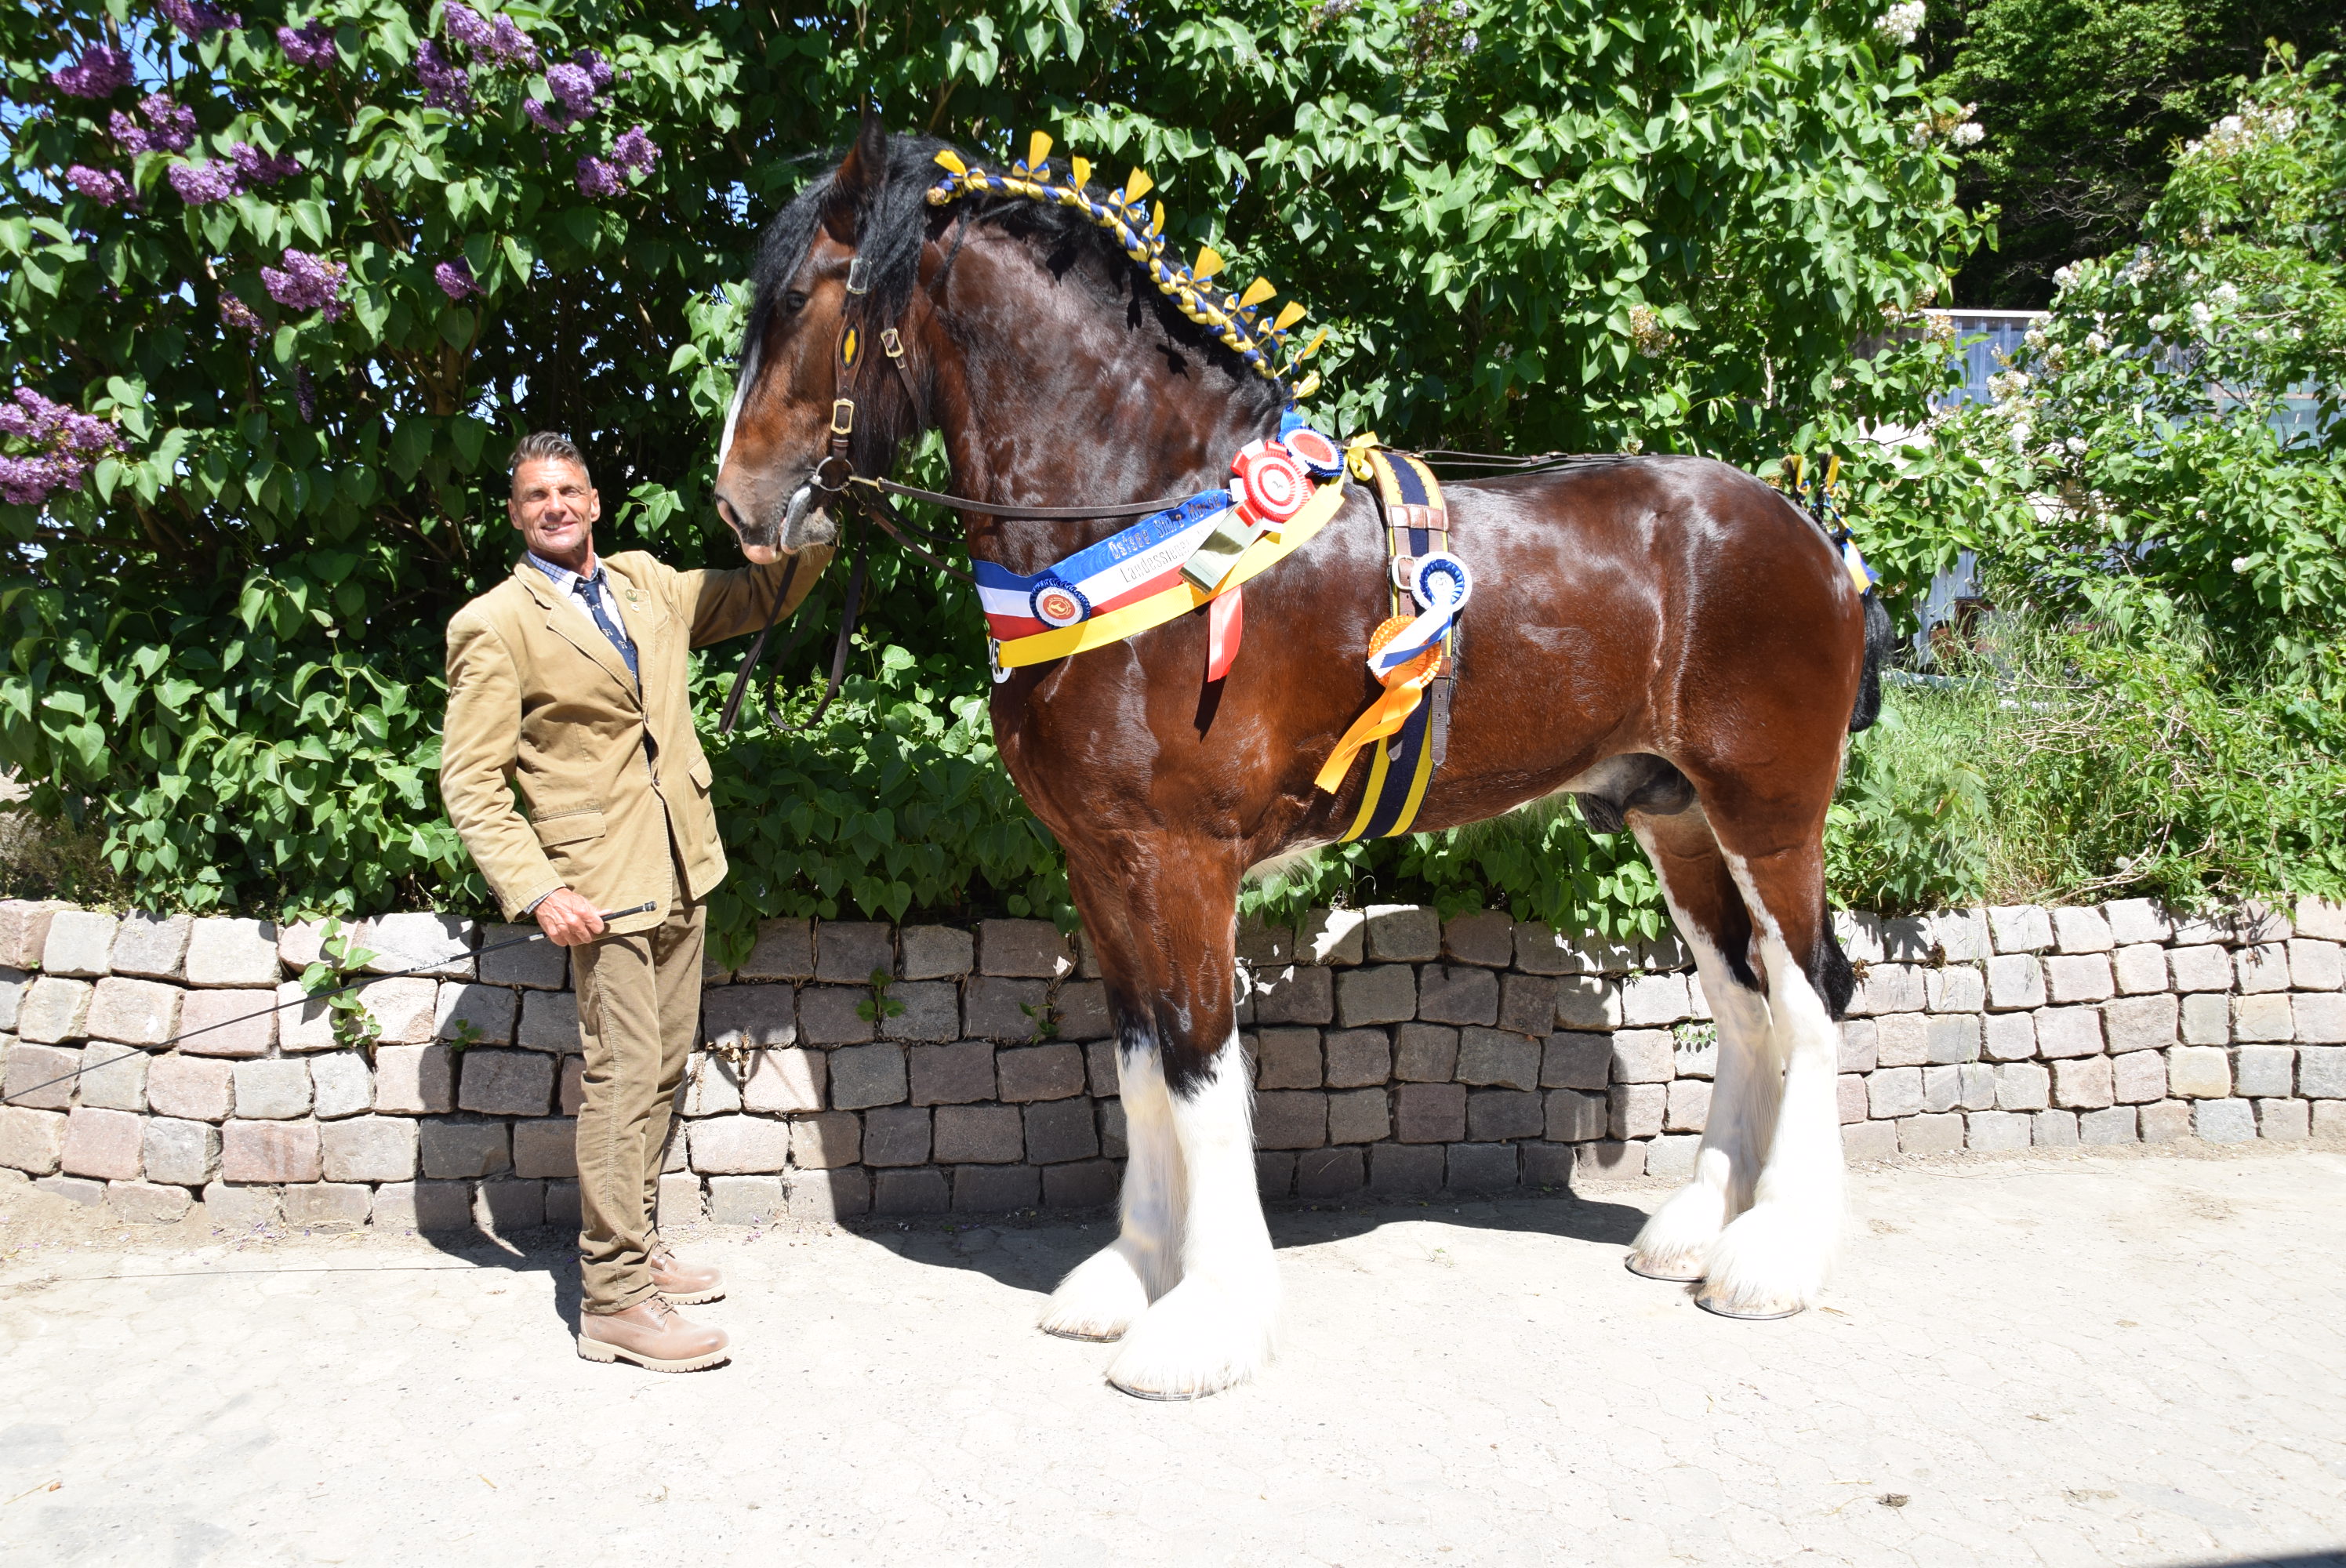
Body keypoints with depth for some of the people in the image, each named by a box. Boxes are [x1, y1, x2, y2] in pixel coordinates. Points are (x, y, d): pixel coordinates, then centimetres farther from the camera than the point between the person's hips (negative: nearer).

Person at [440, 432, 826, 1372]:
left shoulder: (648, 583, 11)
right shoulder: (495, 626, -7)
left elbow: (759, 595, 22)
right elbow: (469, 782, -9)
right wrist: (538, 891, -19)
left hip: (682, 872, 7)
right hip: (603, 885, -7)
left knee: (665, 1068, 15)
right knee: (622, 1077, -7)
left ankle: (636, 1248, 30)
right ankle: (614, 1300, 2)